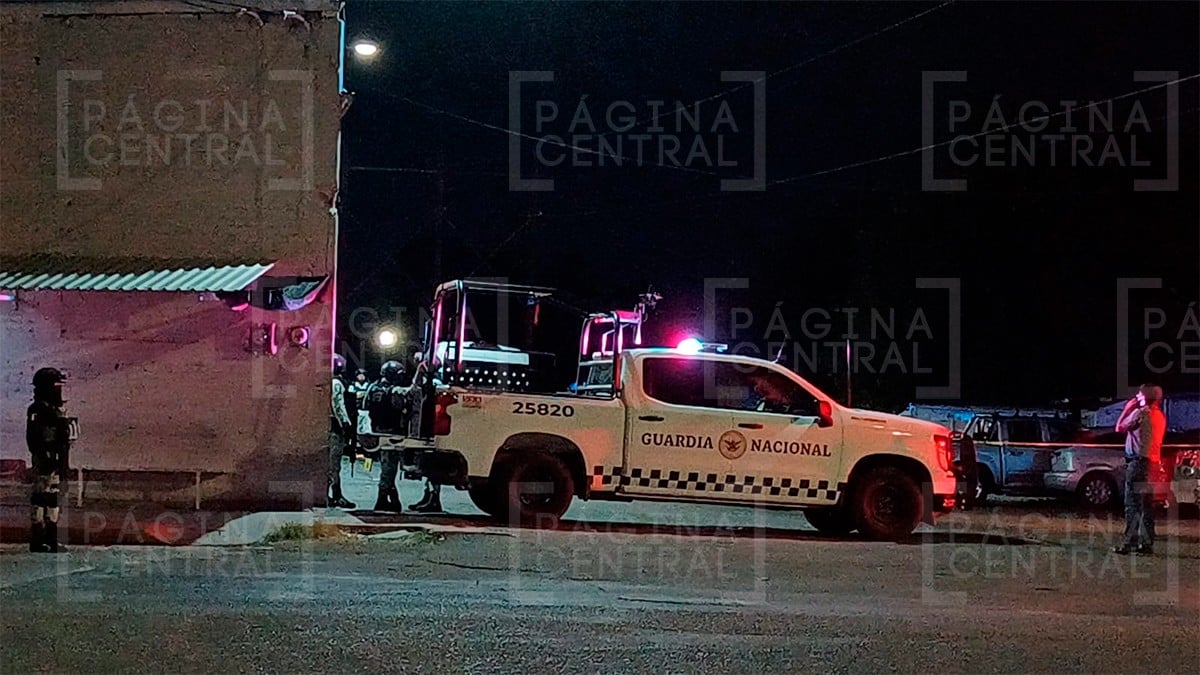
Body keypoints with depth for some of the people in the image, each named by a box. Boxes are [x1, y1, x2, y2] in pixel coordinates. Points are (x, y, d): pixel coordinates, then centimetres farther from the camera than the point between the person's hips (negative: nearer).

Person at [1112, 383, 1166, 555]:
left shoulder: (1142, 412, -12)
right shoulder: (1159, 416, 14)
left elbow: (1120, 427, -5)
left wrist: (1129, 407, 5)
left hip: (1139, 461, -9)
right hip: (1153, 462, 9)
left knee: (1133, 504, -8)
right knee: (1146, 505, 11)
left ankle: (1130, 542, -12)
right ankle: (1147, 543, 12)